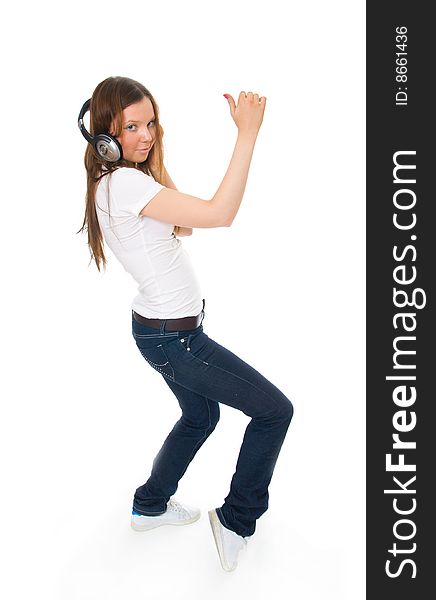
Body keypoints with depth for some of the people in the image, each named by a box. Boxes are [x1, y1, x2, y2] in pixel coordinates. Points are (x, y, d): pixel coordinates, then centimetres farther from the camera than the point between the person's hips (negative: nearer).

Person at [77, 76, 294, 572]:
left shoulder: (116, 181, 5)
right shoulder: (124, 183, -25)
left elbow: (183, 226, 7)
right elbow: (219, 214, -34)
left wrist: (154, 160, -1)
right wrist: (247, 134, -31)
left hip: (162, 328, 10)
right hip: (174, 336, -10)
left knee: (201, 415, 29)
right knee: (275, 410, 1)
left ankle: (150, 506, 46)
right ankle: (237, 520, 16)